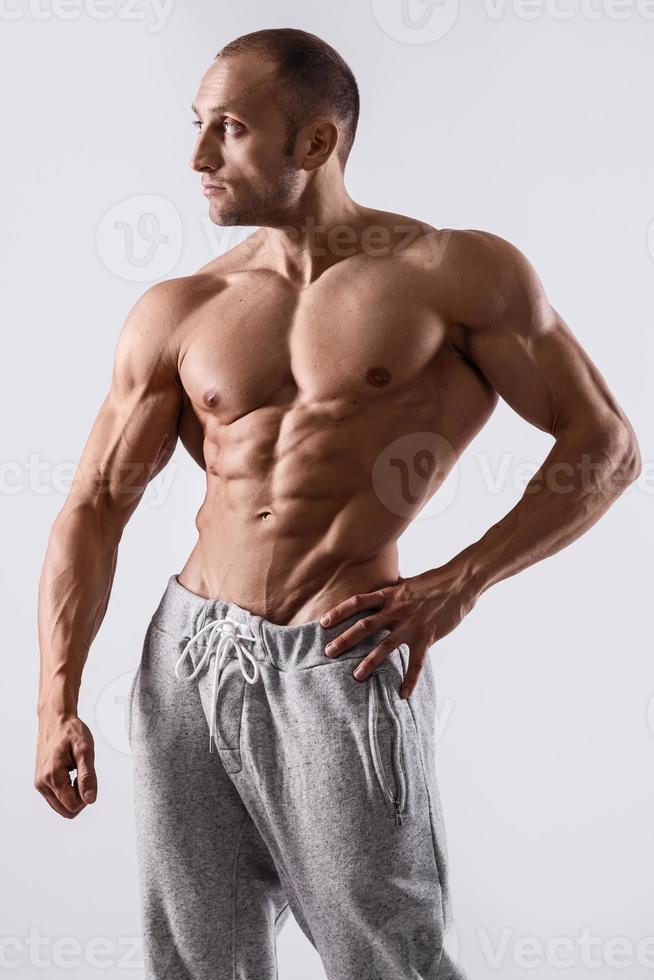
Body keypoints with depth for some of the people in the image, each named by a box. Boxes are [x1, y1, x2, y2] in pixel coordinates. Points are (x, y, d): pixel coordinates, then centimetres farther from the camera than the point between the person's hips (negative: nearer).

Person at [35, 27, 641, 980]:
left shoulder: (462, 274, -3)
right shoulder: (177, 312, 6)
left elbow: (606, 445, 0)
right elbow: (93, 507, 6)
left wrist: (457, 585, -9)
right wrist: (58, 703, -3)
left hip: (343, 669, -3)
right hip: (184, 656, 4)